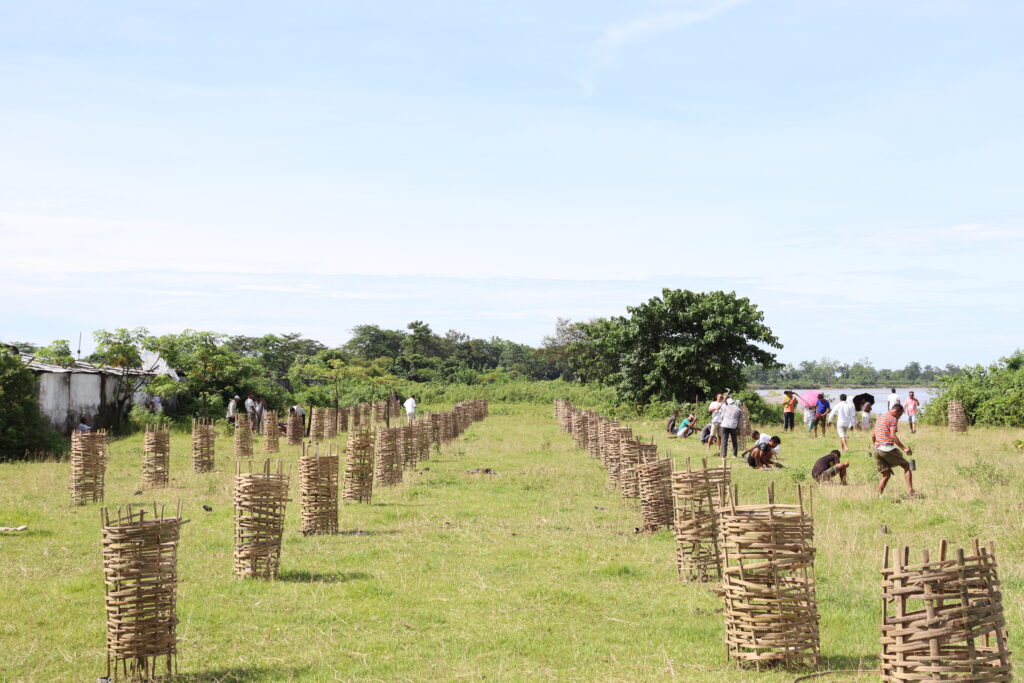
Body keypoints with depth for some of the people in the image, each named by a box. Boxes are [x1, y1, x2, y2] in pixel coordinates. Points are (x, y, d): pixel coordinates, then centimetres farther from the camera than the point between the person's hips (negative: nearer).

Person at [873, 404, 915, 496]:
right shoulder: (893, 419, -4)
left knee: (886, 475, 13)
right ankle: (910, 491, -6)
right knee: (906, 466, 6)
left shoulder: (879, 419, 21)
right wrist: (904, 448, -16)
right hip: (888, 449, -7)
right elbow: (893, 436, -15)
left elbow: (873, 436, 22)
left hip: (877, 450, 7)